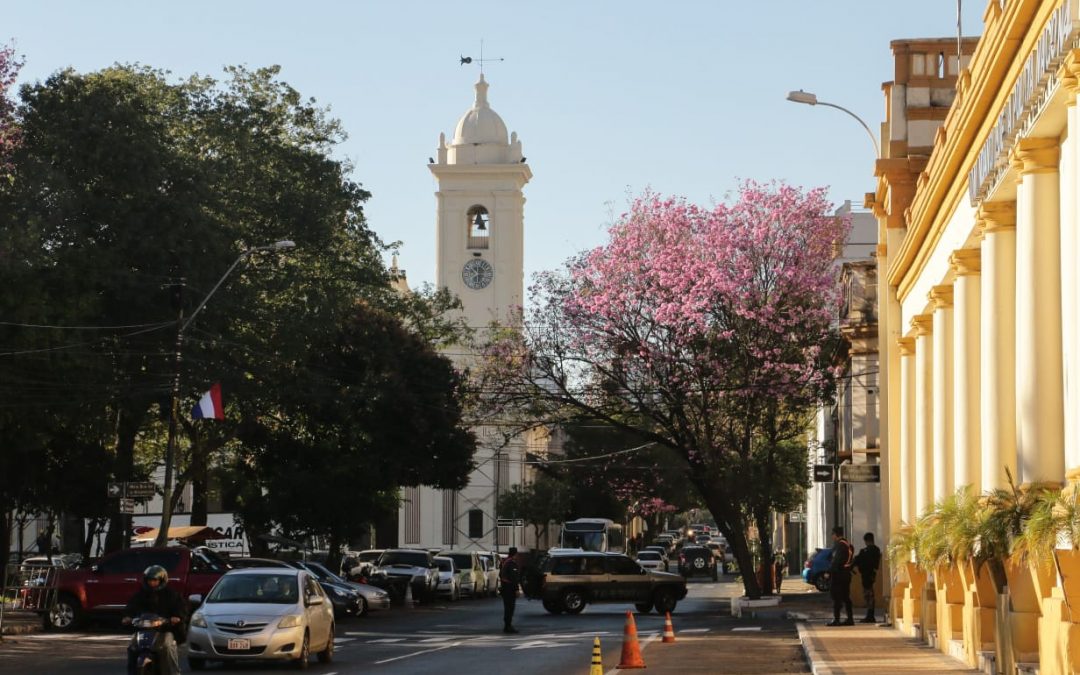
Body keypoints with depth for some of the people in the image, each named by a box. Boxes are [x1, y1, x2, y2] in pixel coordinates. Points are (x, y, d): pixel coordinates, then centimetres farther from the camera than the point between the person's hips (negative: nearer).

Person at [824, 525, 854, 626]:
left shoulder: (839, 545, -15)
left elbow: (836, 561, -21)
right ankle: (850, 619, 11)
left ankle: (836, 619, -7)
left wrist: (829, 572, -19)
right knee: (845, 597, 11)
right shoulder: (848, 545, 15)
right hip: (846, 574, 9)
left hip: (838, 574, -9)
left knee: (836, 597, -6)